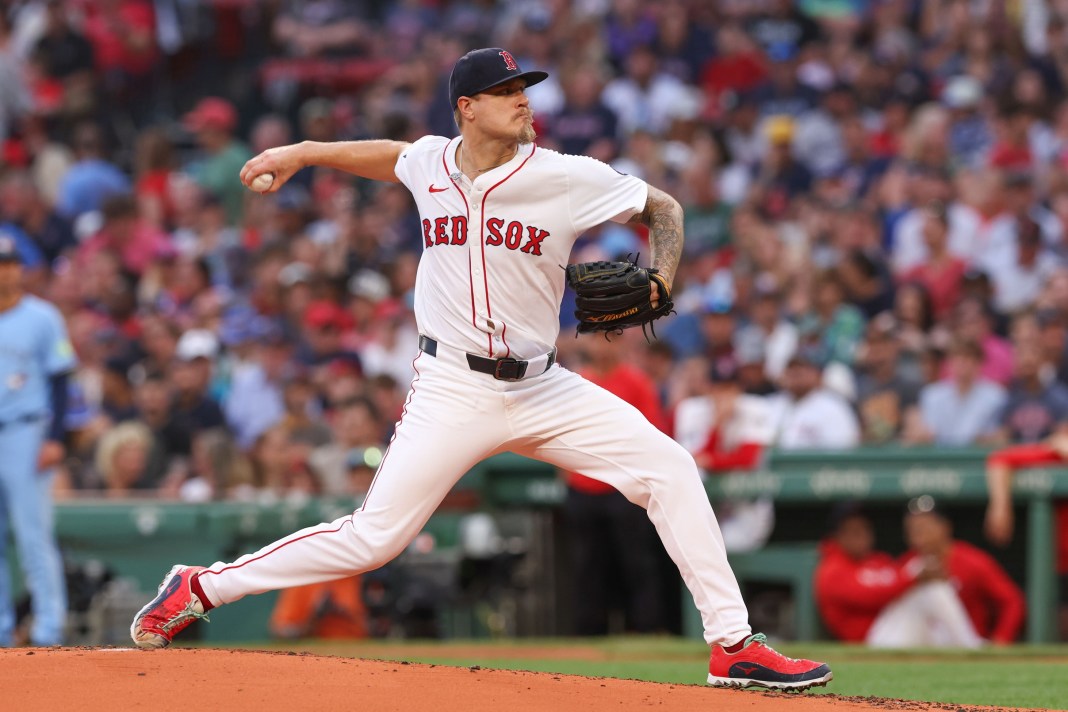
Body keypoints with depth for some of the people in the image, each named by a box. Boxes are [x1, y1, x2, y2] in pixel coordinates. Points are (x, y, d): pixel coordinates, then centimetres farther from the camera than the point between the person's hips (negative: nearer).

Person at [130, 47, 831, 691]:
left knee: (669, 470, -11)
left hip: (541, 390, 1)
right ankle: (200, 588, 5)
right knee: (373, 536, -9)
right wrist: (303, 153, 24)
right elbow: (393, 157, 26)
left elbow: (663, 208, 4)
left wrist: (659, 279, -13)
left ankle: (734, 646, -5)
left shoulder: (566, 178, -7)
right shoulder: (429, 163, 0)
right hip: (452, 392, -1)